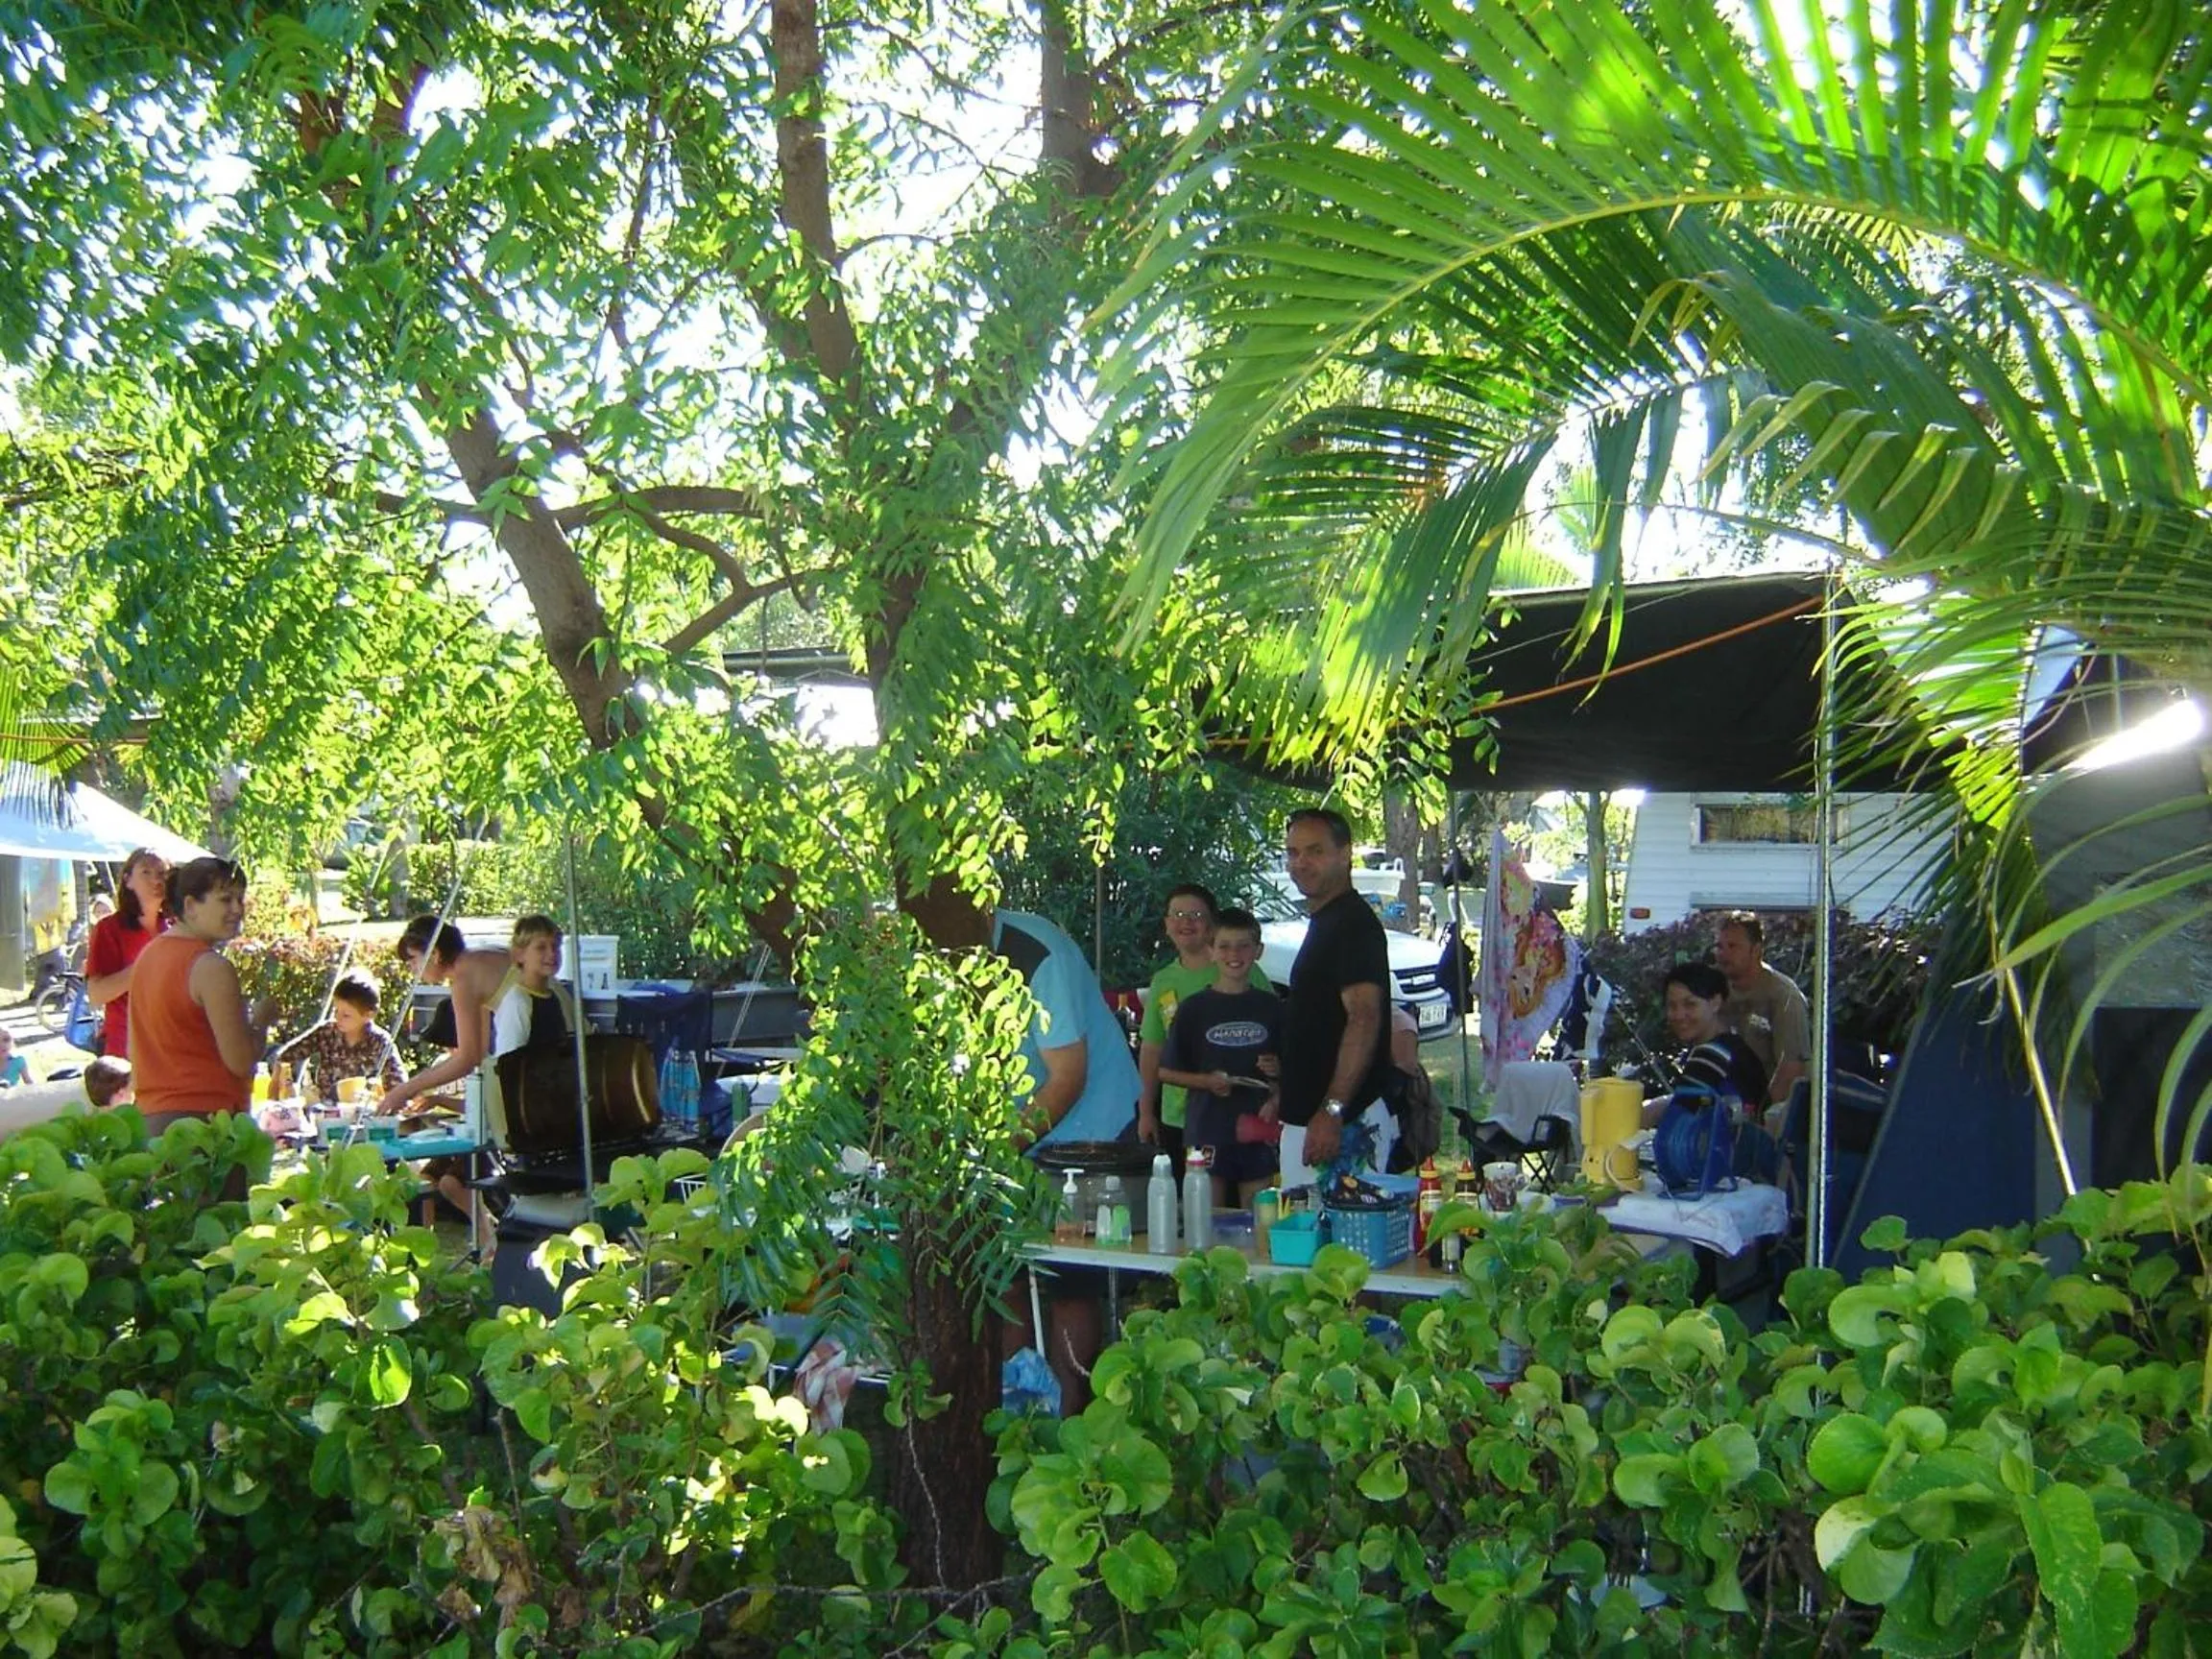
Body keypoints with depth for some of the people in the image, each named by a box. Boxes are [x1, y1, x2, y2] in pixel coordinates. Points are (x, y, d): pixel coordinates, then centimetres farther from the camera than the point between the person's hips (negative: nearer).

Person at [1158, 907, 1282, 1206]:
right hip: (1209, 1130, -1)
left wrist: (1278, 1070, -8)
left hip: (1257, 1129, 2)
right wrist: (1206, 1081, -12)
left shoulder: (1271, 1006, 6)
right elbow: (1166, 1072, 4)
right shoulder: (1195, 1008, 1)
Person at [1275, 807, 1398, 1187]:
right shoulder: (1324, 922, 18)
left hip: (1344, 1122, -10)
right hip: (1305, 1117, 10)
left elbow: (1364, 1019, -25)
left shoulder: (1353, 923, -14)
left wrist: (1332, 1110, -31)